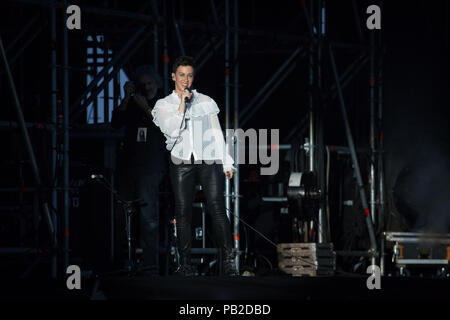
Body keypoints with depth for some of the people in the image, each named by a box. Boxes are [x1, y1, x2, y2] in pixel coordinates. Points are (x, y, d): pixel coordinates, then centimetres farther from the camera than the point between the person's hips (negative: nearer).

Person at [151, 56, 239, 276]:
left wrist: (227, 163, 12)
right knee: (183, 211, -5)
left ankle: (228, 260, -16)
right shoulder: (163, 105, 11)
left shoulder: (206, 102, 16)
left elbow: (217, 133, 16)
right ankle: (185, 264, 0)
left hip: (209, 161, 0)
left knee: (216, 207, -14)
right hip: (181, 163, 0)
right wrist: (182, 103, -7)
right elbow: (171, 130, -6)